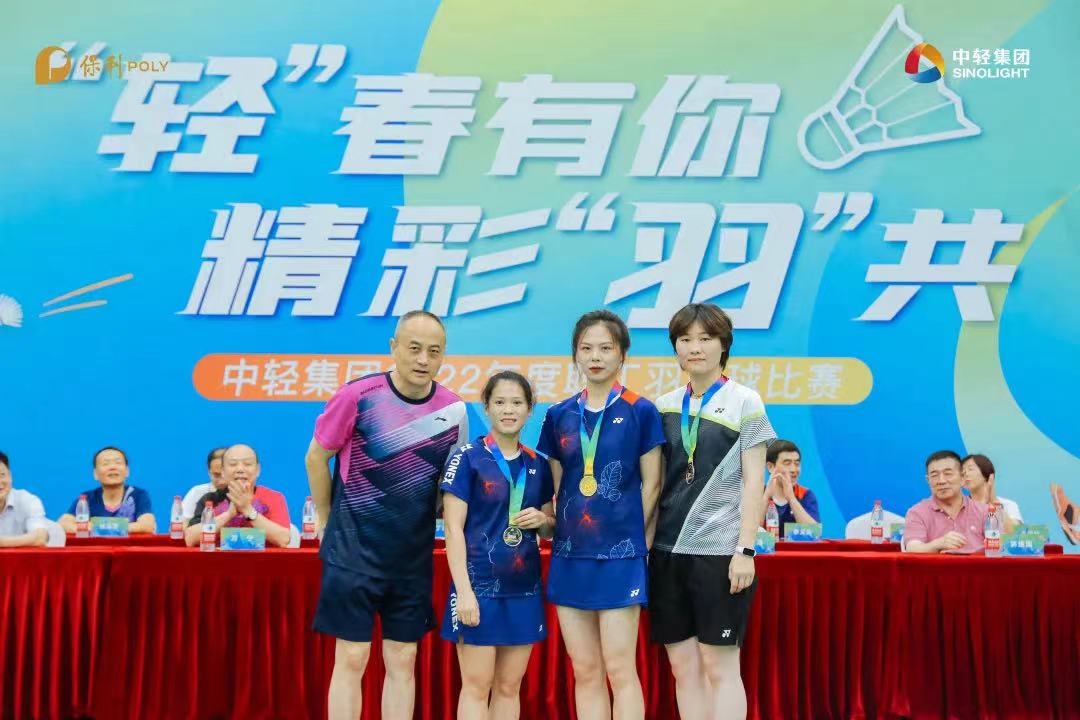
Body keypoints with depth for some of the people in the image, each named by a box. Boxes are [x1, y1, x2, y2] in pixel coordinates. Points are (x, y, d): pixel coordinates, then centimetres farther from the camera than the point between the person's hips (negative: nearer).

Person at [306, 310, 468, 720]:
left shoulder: (454, 410, -3)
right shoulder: (358, 396, -13)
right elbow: (316, 458, -1)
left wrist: (431, 520, 4)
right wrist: (327, 522, 4)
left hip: (414, 556, 4)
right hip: (354, 550, -3)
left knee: (403, 662, 9)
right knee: (352, 660, 1)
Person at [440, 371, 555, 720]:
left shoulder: (538, 465, 10)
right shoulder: (467, 458, -5)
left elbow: (551, 525, 19)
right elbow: (453, 529, -9)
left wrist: (541, 520, -5)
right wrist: (464, 590, -16)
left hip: (524, 587, 5)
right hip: (480, 585, -5)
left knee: (509, 687, 10)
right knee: (476, 686, 0)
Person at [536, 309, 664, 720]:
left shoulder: (640, 412, -3)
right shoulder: (559, 416, 8)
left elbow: (651, 485, -1)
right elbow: (556, 486, 13)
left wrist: (630, 533, -1)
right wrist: (561, 529, 3)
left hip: (620, 554, -4)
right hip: (570, 553, 4)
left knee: (620, 669, -3)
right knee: (584, 671, 8)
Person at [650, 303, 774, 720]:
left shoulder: (744, 403, 1)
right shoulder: (664, 407, 11)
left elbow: (753, 482, -3)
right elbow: (654, 482, 13)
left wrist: (745, 550, -10)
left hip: (719, 551, -4)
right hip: (668, 550, 4)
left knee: (719, 667, -1)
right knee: (683, 667, 7)